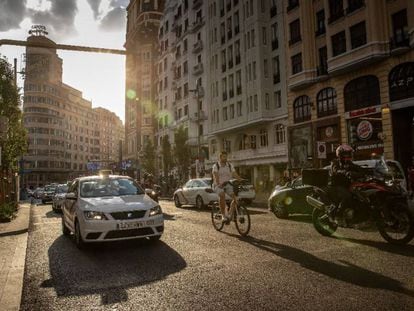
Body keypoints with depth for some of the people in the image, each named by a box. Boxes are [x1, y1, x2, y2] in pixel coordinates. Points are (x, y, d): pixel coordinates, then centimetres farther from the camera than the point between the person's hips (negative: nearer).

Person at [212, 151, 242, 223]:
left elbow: (235, 175, -4)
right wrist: (218, 184, -40)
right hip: (219, 185, -3)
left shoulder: (230, 165, 5)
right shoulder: (216, 166, -6)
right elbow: (215, 176, -21)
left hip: (228, 185, 3)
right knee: (222, 195, -34)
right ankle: (224, 215, -25)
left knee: (235, 194, -25)